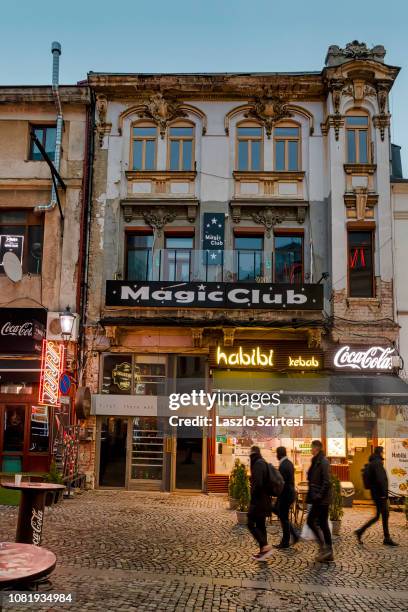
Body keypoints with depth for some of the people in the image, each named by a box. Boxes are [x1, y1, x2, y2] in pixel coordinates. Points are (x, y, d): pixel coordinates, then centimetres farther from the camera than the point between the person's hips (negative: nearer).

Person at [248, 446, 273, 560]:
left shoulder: (258, 464, -17)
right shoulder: (263, 463, 12)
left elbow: (257, 483, -25)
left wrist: (253, 496, -13)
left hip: (258, 500, -9)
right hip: (264, 500, 9)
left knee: (251, 524, -4)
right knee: (260, 525, 13)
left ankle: (265, 546, -10)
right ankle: (263, 550, 16)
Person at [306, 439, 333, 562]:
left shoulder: (323, 461, -14)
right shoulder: (316, 461, 14)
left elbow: (326, 481, -20)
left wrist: (320, 495, -21)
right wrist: (311, 495, 16)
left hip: (321, 498, -9)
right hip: (318, 498, 9)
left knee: (311, 521, -7)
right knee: (322, 523, 11)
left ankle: (324, 548, -4)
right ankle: (328, 553, 15)